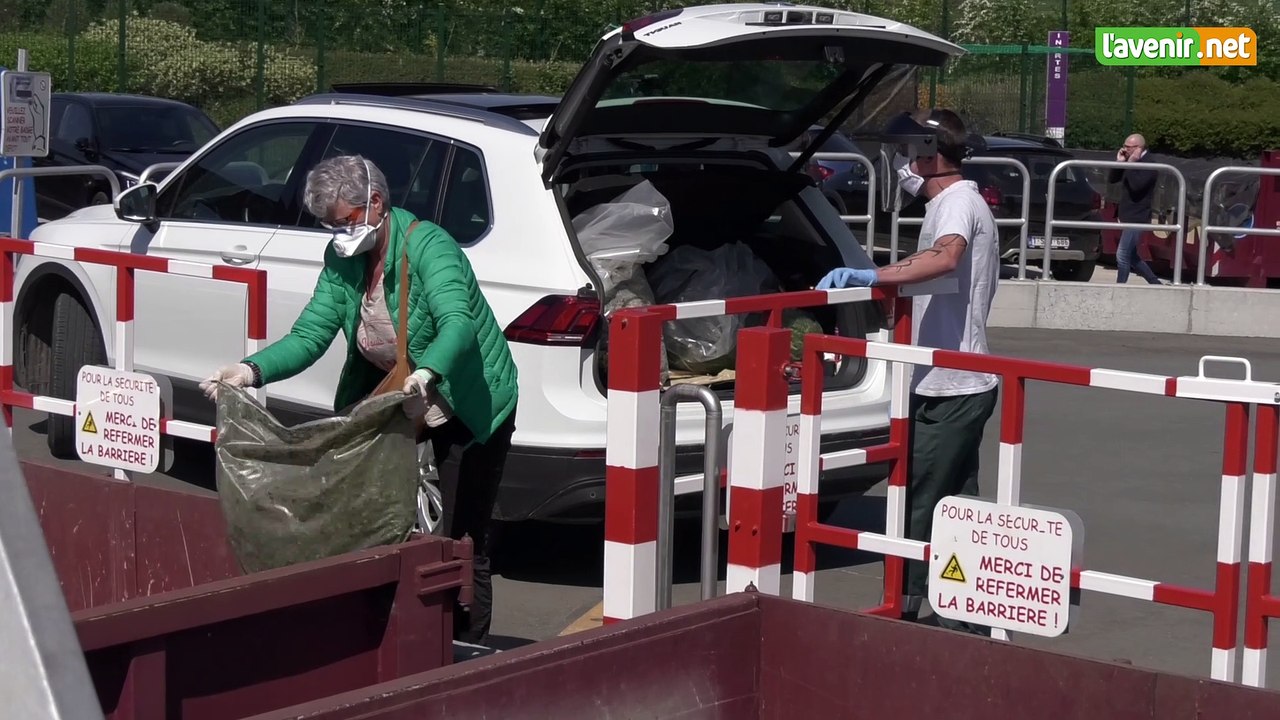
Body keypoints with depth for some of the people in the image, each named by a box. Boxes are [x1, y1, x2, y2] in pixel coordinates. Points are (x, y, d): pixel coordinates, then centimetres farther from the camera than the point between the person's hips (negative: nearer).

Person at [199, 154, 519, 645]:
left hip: (471, 407, -7)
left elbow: (458, 323, -39)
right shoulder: (343, 258, -2)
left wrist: (426, 375, -59)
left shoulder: (427, 246, -23)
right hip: (398, 403, 7)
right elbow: (310, 334, -9)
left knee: (462, 541, -6)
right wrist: (251, 371, -26)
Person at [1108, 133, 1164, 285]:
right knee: (1131, 256, 15)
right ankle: (1156, 284, 24)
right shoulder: (1129, 163, 11)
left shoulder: (1149, 166, -15)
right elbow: (1111, 179, 11)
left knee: (1122, 255, -10)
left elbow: (1136, 185, -29)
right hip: (1127, 217, 10)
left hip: (1137, 219, -10)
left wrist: (1131, 163, -23)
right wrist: (1119, 162, -3)